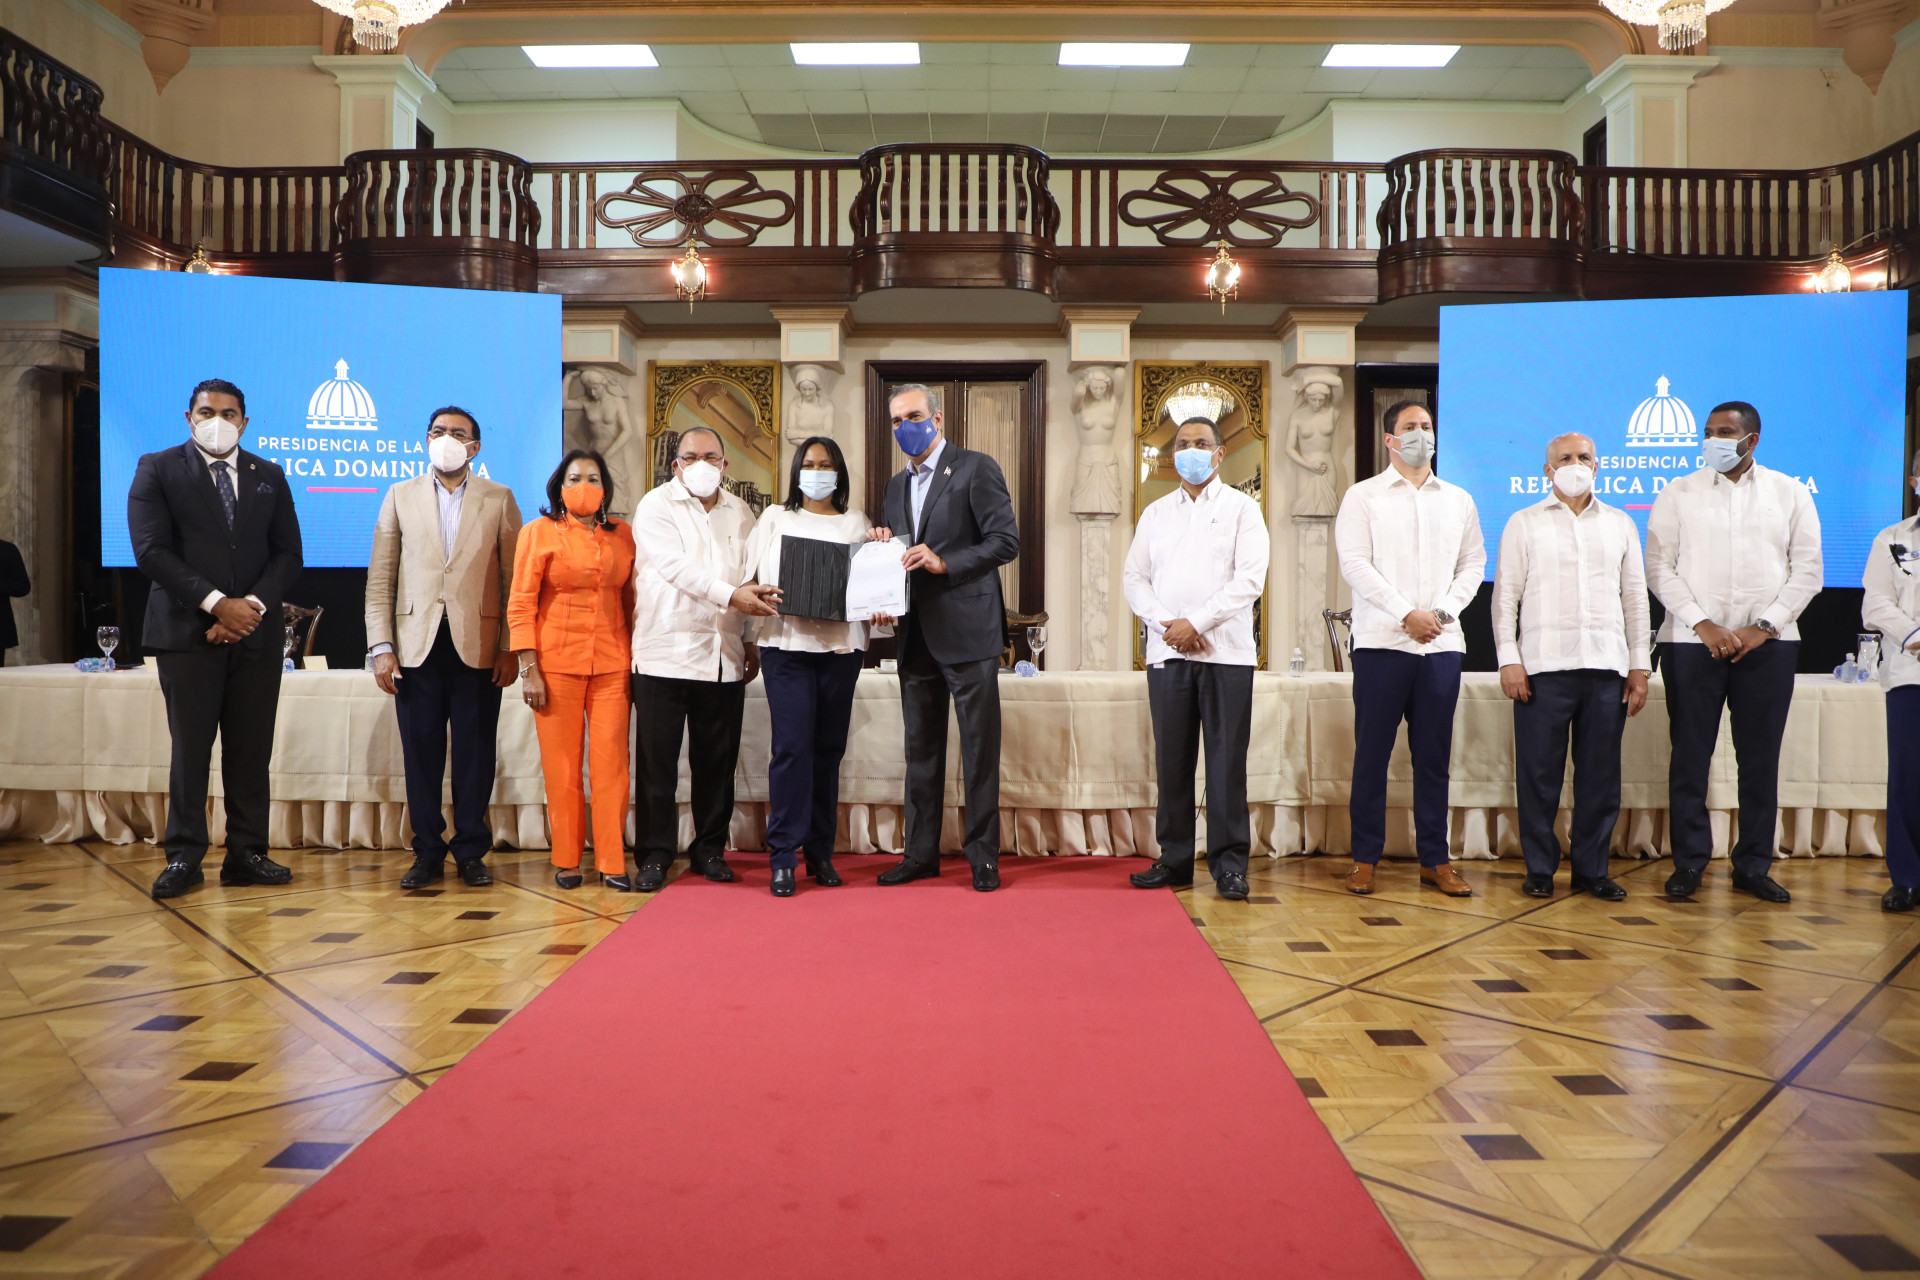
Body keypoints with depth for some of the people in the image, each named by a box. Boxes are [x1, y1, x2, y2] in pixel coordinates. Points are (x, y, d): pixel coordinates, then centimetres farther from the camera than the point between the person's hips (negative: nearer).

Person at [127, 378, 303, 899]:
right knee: (190, 748, 0)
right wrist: (217, 603, -14)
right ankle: (184, 857, 9)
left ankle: (246, 855, 9)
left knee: (252, 750, 3)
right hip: (188, 631, -2)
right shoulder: (157, 470, 5)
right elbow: (152, 550, -5)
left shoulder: (269, 476, 14)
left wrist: (253, 606, -8)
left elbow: (287, 552, 8)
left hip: (257, 633, 3)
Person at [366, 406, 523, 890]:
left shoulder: (499, 499, 8)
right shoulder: (400, 496, 11)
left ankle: (471, 852, 15)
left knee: (475, 754, 3)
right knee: (420, 754, 4)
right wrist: (381, 646, -1)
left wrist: (511, 648, -3)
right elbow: (379, 578, 8)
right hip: (417, 645, 1)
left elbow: (514, 579, 4)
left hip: (477, 646, -1)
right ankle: (427, 853, 16)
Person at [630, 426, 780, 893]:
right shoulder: (656, 505, 0)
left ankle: (710, 849, 20)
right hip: (665, 653, -4)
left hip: (724, 657, 4)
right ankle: (654, 854, 10)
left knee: (717, 760, 7)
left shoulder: (741, 513, 15)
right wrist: (731, 595, -24)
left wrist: (752, 641, 12)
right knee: (658, 761, -1)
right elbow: (675, 566, -14)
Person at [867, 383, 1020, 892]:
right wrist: (884, 546, 0)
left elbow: (1006, 540, -11)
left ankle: (983, 856, 9)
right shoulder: (897, 485, 18)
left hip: (967, 631, -7)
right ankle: (921, 853, 20)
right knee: (921, 749, 11)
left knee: (980, 749, 0)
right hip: (916, 636, 7)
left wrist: (944, 562, -20)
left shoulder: (976, 469, -4)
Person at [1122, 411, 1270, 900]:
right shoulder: (1155, 513, 17)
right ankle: (1175, 859, 12)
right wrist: (1166, 624, -7)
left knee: (1227, 759, -3)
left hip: (1226, 653, -3)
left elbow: (1250, 579, -5)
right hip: (1166, 653, 3)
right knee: (1172, 758, 4)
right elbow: (1134, 578, 9)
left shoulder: (1242, 508, 6)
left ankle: (1229, 863, 5)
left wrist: (1197, 622, -12)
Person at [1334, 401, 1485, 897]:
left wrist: (1445, 611, -4)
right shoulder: (1363, 496, 5)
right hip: (1382, 642, -3)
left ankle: (1434, 860, 14)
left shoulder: (1459, 500, 17)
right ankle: (1365, 859, 7)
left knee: (1434, 754, 6)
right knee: (1372, 751, -1)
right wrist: (1406, 614, -12)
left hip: (1442, 643, 3)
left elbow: (1473, 562, 14)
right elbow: (1354, 564, -5)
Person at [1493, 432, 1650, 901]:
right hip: (1543, 667, -2)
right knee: (1539, 773, -1)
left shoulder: (1620, 524, 16)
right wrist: (1508, 659, -5)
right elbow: (1505, 595, 4)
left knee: (1601, 774, 5)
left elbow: (1635, 597, 16)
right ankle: (1539, 869, 10)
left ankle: (1591, 869, 16)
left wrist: (1640, 665, 10)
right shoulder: (1524, 524, 9)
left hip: (1607, 667, 3)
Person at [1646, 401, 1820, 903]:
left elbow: (1807, 571, 5)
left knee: (1760, 757, 5)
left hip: (1768, 642, 1)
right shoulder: (1678, 494, 6)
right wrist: (1703, 624, -11)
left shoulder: (1791, 494, 9)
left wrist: (1764, 626, -7)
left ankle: (1754, 866, 15)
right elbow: (1660, 567, 0)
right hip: (1692, 640, -1)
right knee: (1690, 754, 0)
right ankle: (1689, 862, 10)